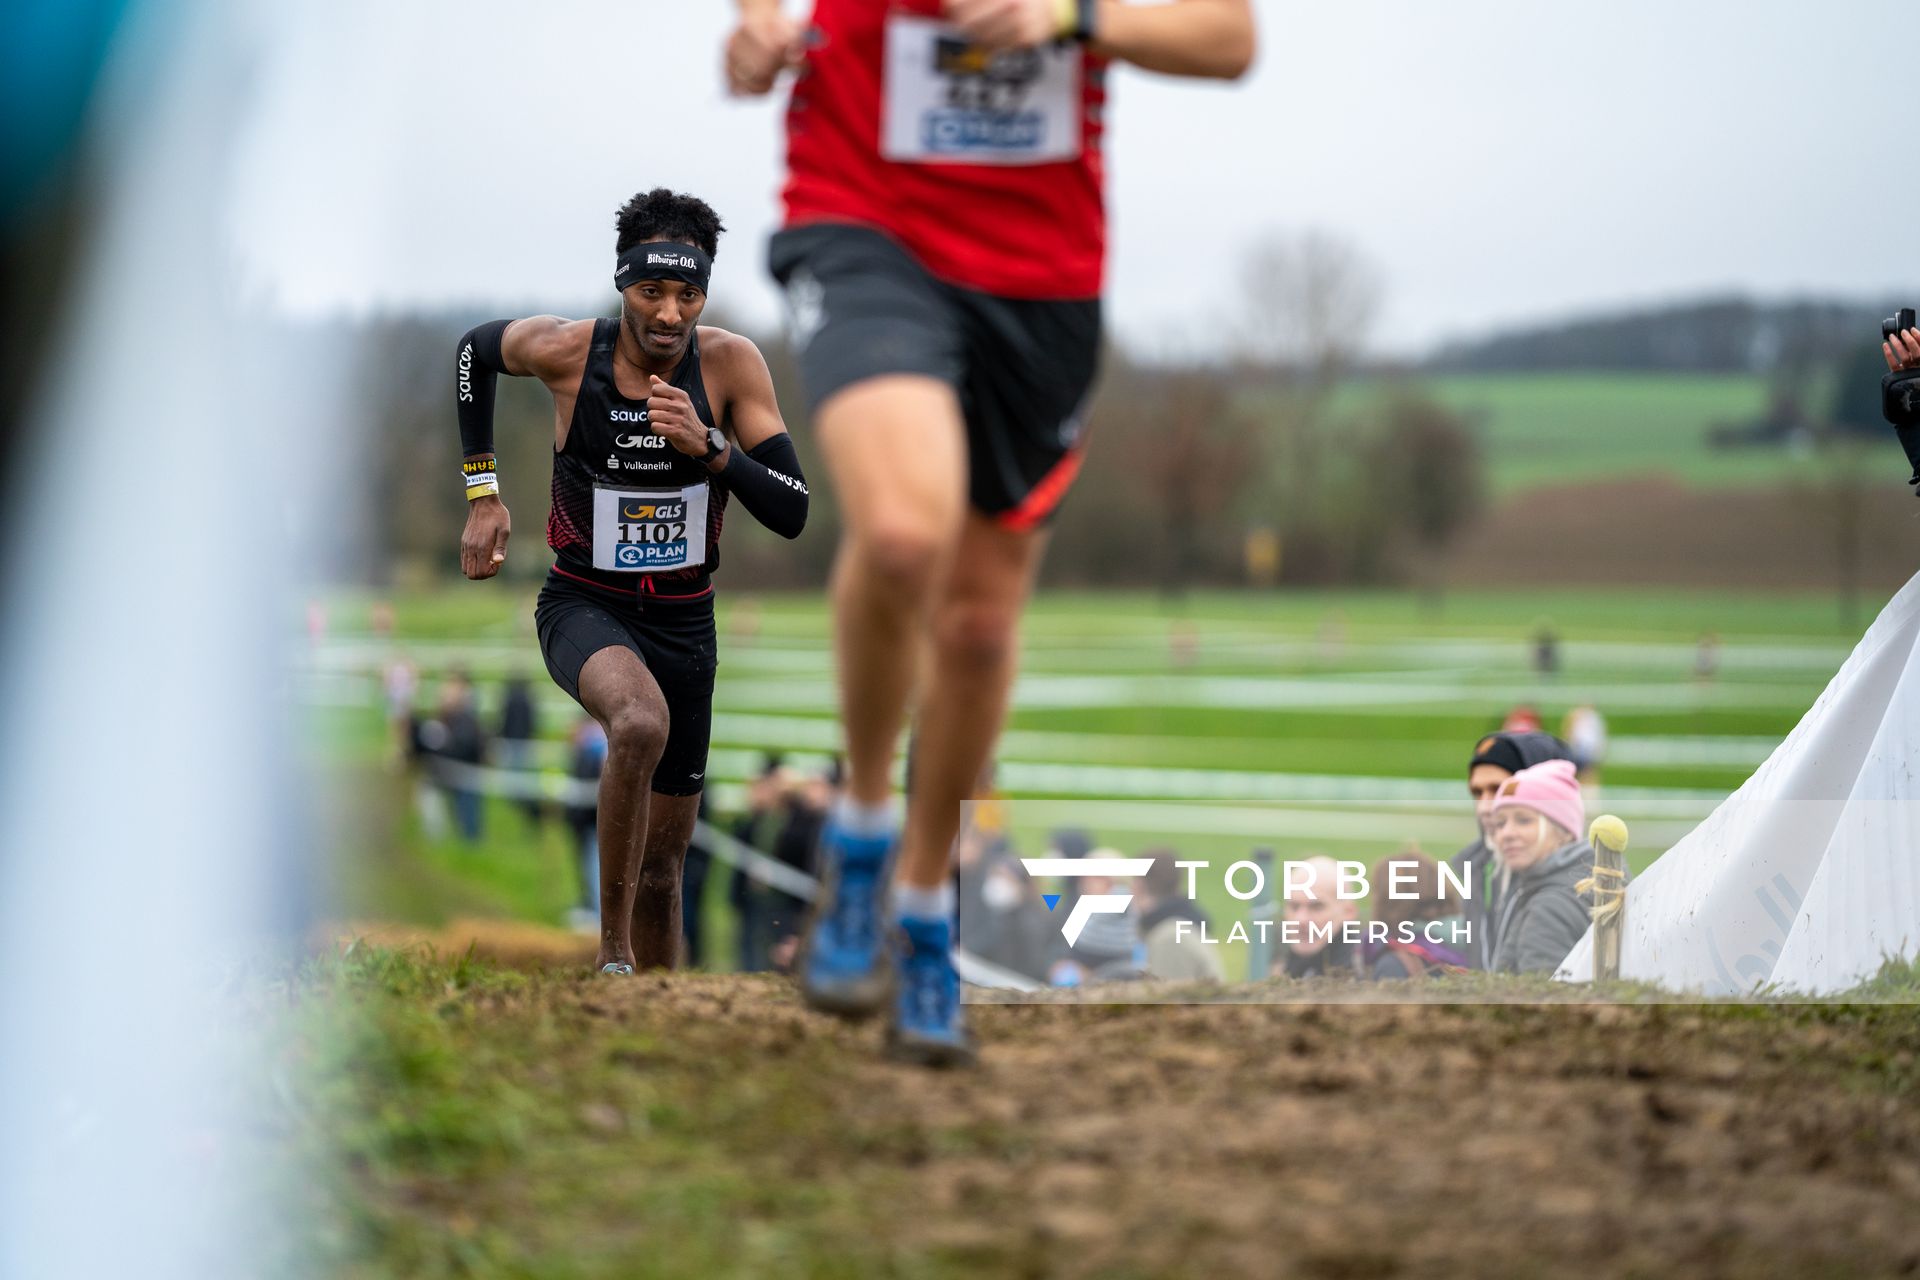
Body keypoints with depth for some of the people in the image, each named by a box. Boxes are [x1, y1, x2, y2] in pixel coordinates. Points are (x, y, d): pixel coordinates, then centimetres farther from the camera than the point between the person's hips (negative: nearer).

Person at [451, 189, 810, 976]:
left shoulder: (731, 365, -13)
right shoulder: (564, 351, -14)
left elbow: (792, 514, -14)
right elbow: (474, 351, 9)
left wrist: (709, 446, -30)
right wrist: (482, 490, 6)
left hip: (685, 621, 3)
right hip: (585, 607, -3)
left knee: (663, 861, 10)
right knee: (641, 725, -37)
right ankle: (613, 956, -26)